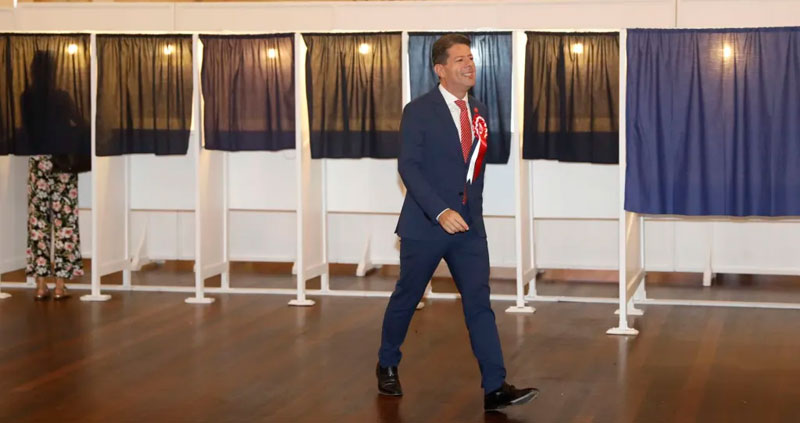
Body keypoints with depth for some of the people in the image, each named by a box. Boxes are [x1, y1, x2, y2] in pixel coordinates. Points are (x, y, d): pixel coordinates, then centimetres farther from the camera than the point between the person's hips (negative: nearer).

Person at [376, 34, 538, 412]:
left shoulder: (477, 111, 9)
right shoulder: (419, 111, -9)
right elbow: (409, 167, -18)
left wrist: (473, 209, 15)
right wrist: (440, 212, -27)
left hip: (468, 225, 4)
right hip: (425, 225, -4)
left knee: (479, 302, -5)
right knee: (406, 298, 11)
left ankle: (495, 387, -8)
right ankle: (387, 366, 33)